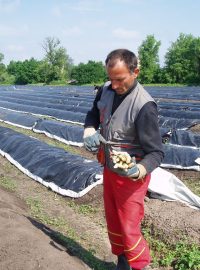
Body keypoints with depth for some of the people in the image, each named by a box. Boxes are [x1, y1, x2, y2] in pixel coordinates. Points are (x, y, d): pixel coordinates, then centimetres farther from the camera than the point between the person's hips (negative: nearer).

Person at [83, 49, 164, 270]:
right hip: (108, 169, 7)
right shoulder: (106, 90, -6)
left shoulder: (144, 106, -26)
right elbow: (93, 114, 13)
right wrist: (89, 131, -9)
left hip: (131, 176, -7)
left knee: (128, 229, 3)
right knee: (113, 221, 21)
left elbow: (156, 152, -23)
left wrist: (139, 170, -43)